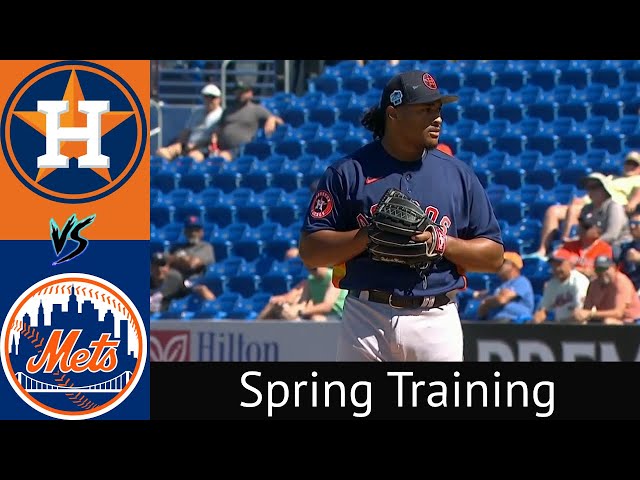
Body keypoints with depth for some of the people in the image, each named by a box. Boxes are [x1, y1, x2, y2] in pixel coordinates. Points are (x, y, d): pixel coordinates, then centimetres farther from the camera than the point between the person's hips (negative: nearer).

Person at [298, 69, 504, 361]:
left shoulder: (458, 175, 10)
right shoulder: (348, 172, 4)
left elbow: (493, 256, 9)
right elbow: (310, 252, -1)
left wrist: (441, 242, -8)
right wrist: (368, 235, -14)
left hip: (437, 323, 2)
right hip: (367, 320, -2)